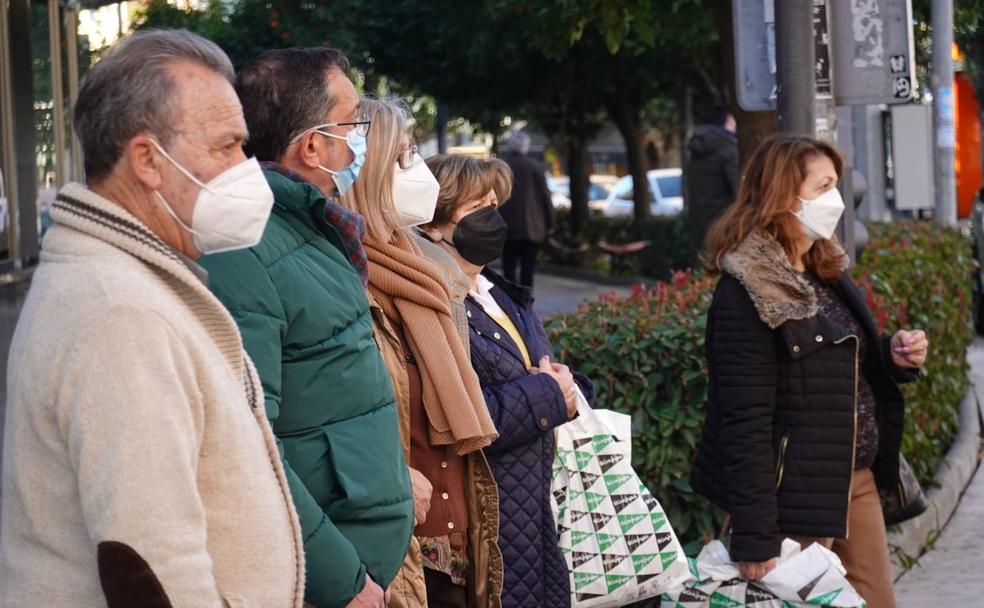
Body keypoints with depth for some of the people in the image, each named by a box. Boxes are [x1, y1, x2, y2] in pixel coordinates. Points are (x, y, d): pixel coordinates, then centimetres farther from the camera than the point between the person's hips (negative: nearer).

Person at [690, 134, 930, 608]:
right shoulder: (748, 290, -17)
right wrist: (755, 538, -24)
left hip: (857, 481, 9)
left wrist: (893, 356, 0)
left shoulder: (826, 271, 10)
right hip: (798, 493, -9)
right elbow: (745, 420, -21)